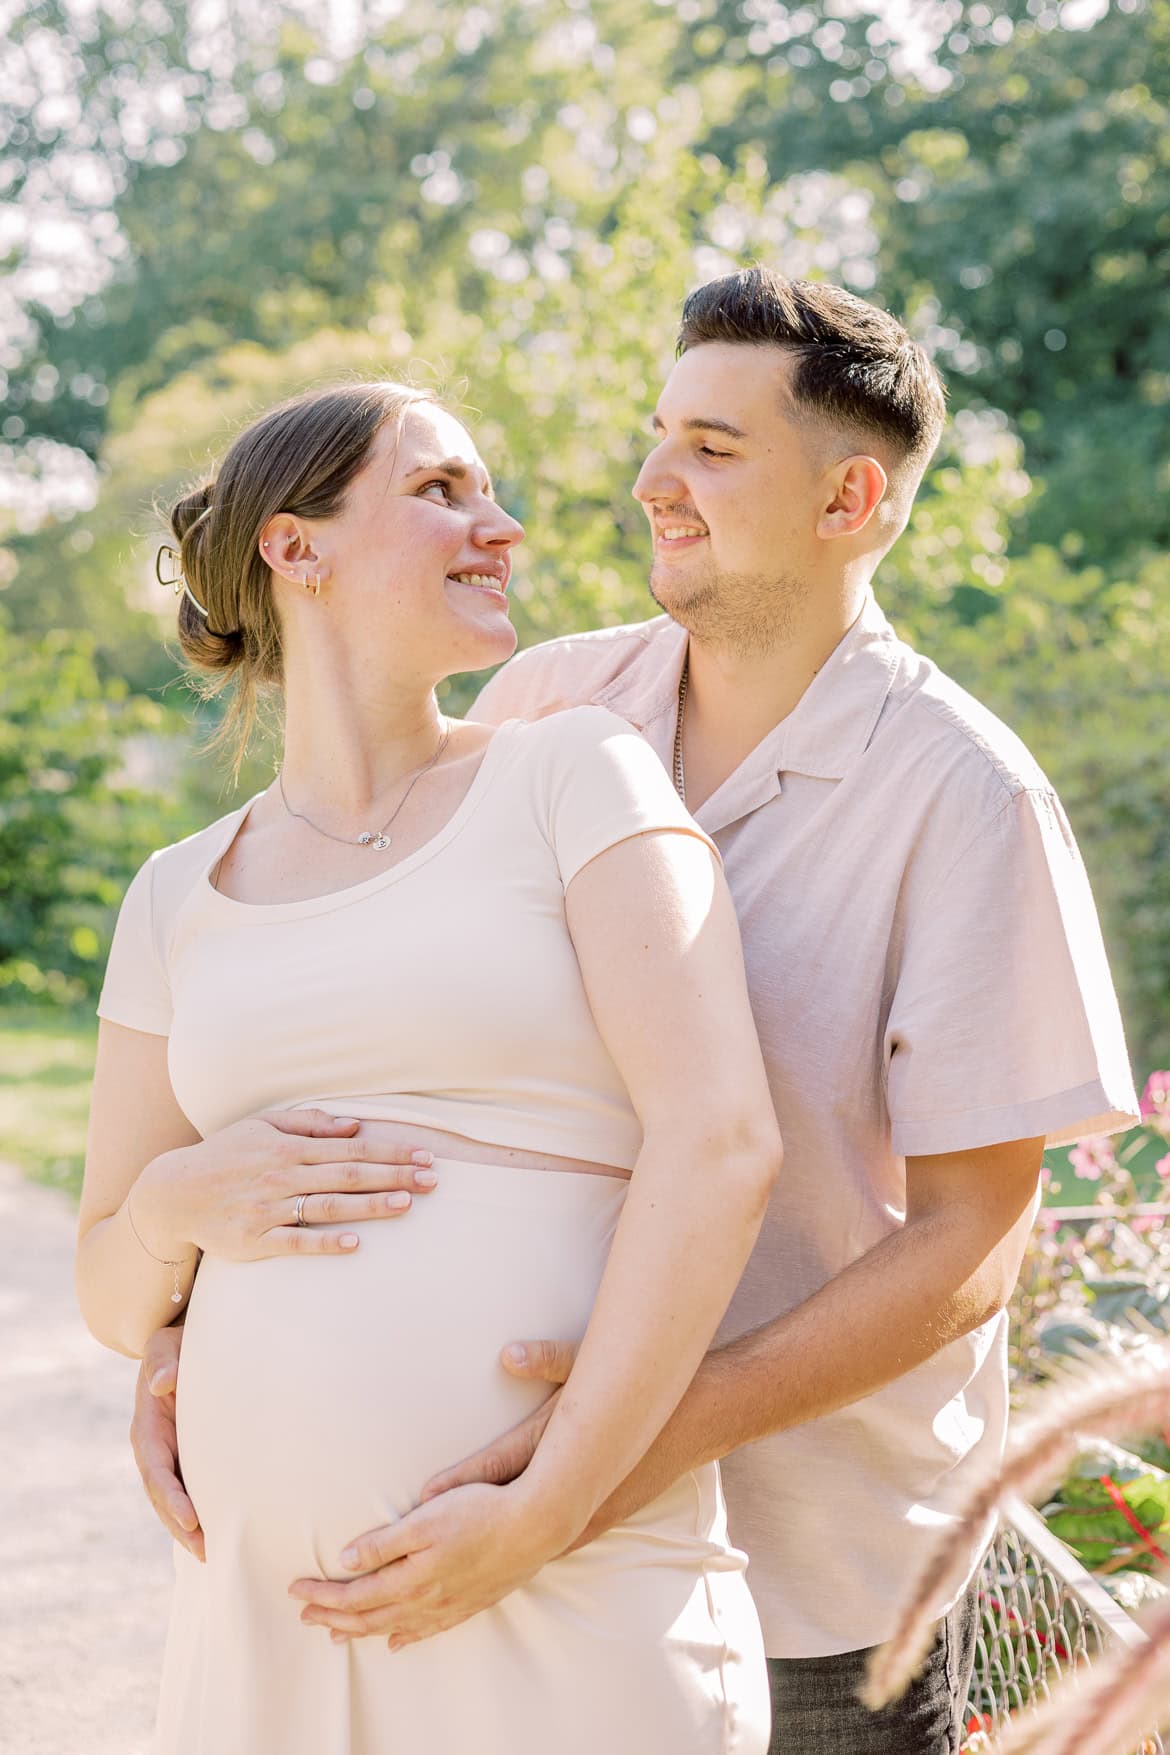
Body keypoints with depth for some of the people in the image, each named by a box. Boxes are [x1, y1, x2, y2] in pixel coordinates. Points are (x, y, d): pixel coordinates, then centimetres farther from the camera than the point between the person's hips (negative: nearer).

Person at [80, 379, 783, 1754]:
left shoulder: (578, 776, 1)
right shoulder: (180, 899, 12)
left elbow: (721, 1140, -11)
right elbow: (116, 1300, 14)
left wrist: (541, 1514, -17)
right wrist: (178, 1203, -8)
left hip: (571, 1601, -3)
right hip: (268, 1611, 4)